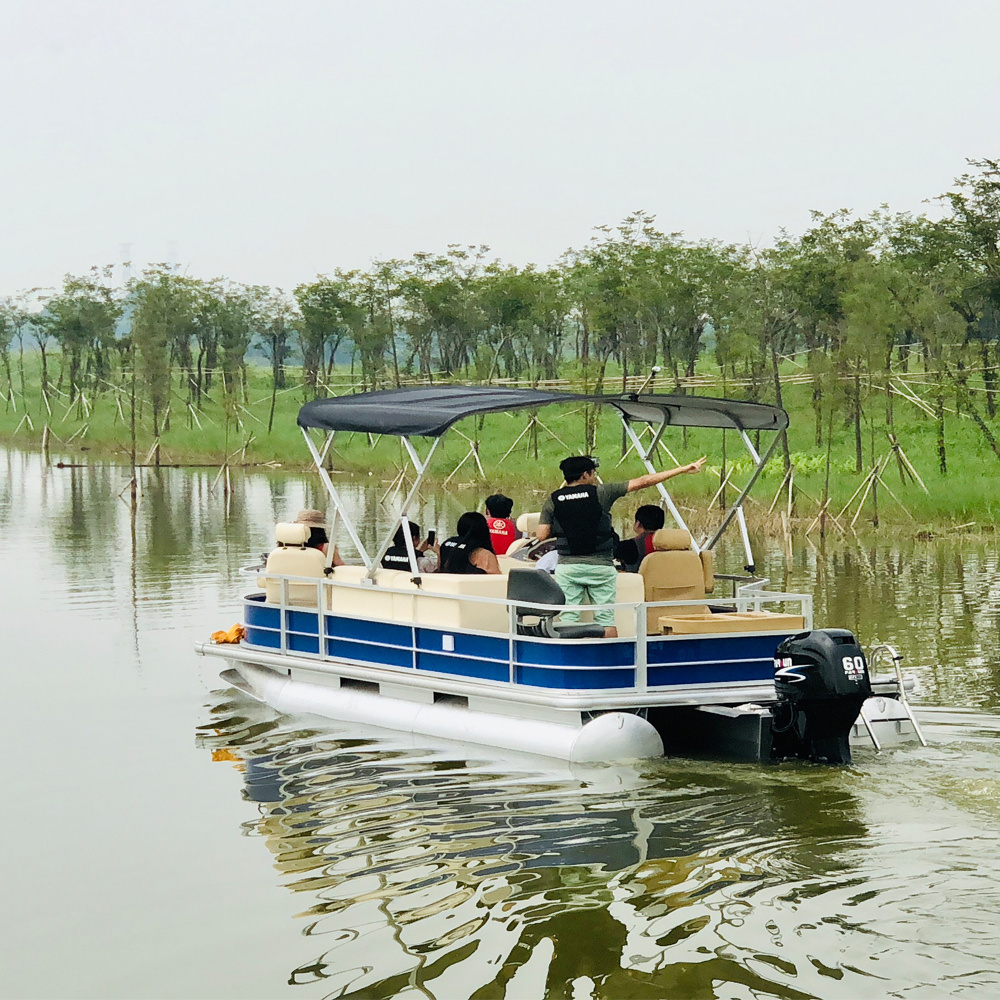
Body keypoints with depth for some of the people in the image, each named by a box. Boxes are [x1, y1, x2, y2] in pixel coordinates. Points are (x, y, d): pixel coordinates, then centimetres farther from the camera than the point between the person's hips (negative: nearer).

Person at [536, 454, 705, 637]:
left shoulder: (552, 501, 1)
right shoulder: (601, 493, -3)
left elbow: (541, 536, -2)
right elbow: (642, 482, 0)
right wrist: (683, 469, 5)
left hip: (568, 567, 1)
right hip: (600, 566, -1)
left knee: (568, 617, 2)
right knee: (606, 617, 5)